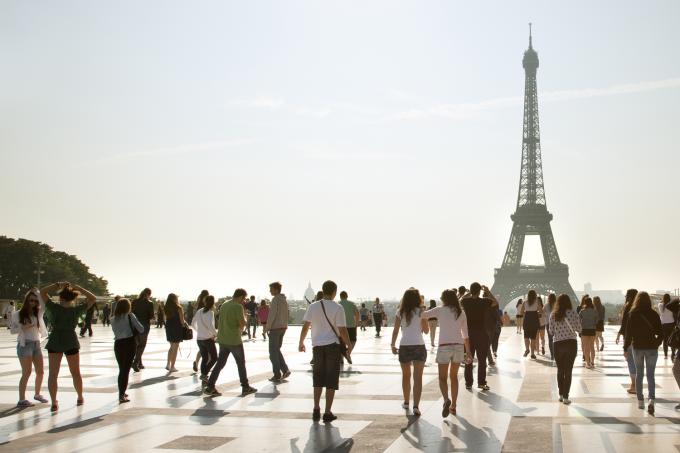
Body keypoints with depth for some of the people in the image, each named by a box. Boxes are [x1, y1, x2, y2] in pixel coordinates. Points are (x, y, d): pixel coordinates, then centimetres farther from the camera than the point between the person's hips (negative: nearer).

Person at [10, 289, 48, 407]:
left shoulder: (38, 313, 9)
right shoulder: (18, 314, -1)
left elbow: (44, 305, -6)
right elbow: (12, 330, -2)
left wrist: (38, 293, -10)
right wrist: (23, 327, -18)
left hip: (36, 344, 5)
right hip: (24, 345, -5)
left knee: (40, 372, 9)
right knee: (26, 373, -10)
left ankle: (37, 394, 28)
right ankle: (22, 400, -8)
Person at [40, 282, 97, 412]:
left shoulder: (54, 308, -11)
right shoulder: (77, 310, -10)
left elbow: (42, 292, -1)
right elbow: (93, 298, -1)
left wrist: (58, 285, -3)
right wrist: (78, 288, -6)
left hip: (54, 343, -1)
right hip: (71, 343, 1)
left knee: (53, 374, 5)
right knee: (76, 373, 15)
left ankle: (54, 403, 1)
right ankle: (80, 398, 28)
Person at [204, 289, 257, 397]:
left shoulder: (224, 305, 10)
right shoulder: (238, 307, -15)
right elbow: (242, 323, -16)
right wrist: (244, 316, 3)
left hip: (222, 340, 6)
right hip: (234, 340, -6)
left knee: (220, 363, 11)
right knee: (241, 364, 8)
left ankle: (210, 387, 5)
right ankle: (245, 388, 16)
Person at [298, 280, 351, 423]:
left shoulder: (313, 307, 0)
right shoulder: (337, 308, -8)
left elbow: (305, 326, 3)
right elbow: (342, 330, -10)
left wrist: (301, 343, 15)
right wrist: (349, 345, 3)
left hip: (317, 346, 3)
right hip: (333, 346, -3)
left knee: (318, 378, 16)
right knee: (331, 380, 5)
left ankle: (316, 409, 14)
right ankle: (327, 413, 5)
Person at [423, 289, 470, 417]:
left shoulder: (439, 310, 0)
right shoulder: (461, 313, 9)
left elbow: (422, 315, 5)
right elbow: (465, 334, 10)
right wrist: (468, 352, 15)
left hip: (444, 346, -3)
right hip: (459, 346, 3)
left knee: (442, 377, 4)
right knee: (454, 376, 19)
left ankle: (446, 400, -23)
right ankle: (453, 406, 20)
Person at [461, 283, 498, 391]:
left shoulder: (466, 302, -4)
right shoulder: (484, 301, -10)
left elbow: (460, 300, 20)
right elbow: (496, 303, 8)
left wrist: (469, 293, 19)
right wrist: (488, 291, 11)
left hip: (468, 334, 2)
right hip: (481, 334, -2)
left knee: (468, 359, 9)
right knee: (481, 360, 3)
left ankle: (468, 383, 13)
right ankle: (481, 383, 2)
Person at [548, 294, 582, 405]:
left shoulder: (553, 314, -3)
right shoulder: (572, 313, -7)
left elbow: (551, 331, 0)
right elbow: (579, 329, -3)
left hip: (557, 344, 2)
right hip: (571, 343, -1)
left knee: (560, 370, 15)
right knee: (568, 371, 3)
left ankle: (561, 395, 18)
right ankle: (566, 397, -1)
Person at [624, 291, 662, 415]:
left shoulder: (632, 314, -6)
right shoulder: (654, 314, -5)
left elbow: (628, 333, -6)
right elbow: (660, 333, -2)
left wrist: (625, 348, 2)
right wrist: (657, 344, 16)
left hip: (637, 347, 0)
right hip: (651, 348, 0)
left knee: (639, 374, 13)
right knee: (650, 375, 3)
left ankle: (640, 401, 16)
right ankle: (651, 400, -15)